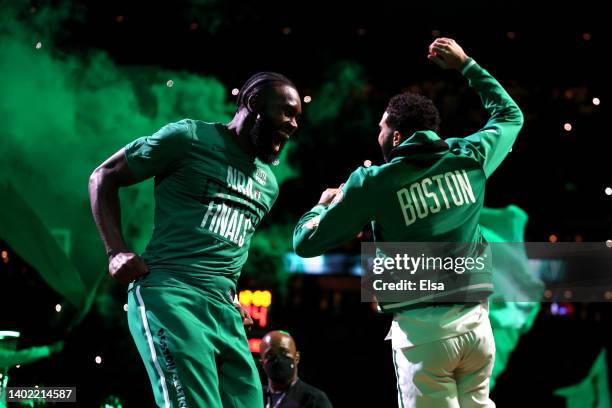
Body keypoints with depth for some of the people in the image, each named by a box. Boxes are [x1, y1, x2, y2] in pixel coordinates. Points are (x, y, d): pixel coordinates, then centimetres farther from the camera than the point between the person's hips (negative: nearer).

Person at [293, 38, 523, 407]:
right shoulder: (470, 160, 5)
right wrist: (467, 66, 33)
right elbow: (510, 115, 27)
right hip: (476, 321, 4)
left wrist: (324, 204, 23)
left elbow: (305, 243, 2)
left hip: (422, 327, -4)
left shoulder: (374, 182, -4)